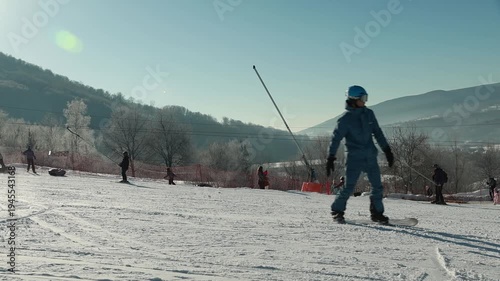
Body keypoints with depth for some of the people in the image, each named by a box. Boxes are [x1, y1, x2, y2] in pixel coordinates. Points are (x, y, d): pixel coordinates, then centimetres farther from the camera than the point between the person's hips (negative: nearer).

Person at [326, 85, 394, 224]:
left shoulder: (368, 113, 8)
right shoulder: (345, 119, -8)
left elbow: (377, 133, 15)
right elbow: (336, 138, -8)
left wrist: (387, 150, 13)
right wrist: (330, 158, -14)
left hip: (370, 156, 5)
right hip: (354, 158, -5)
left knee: (377, 186, 6)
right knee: (349, 187, -7)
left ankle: (377, 213, 21)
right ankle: (337, 211, 10)